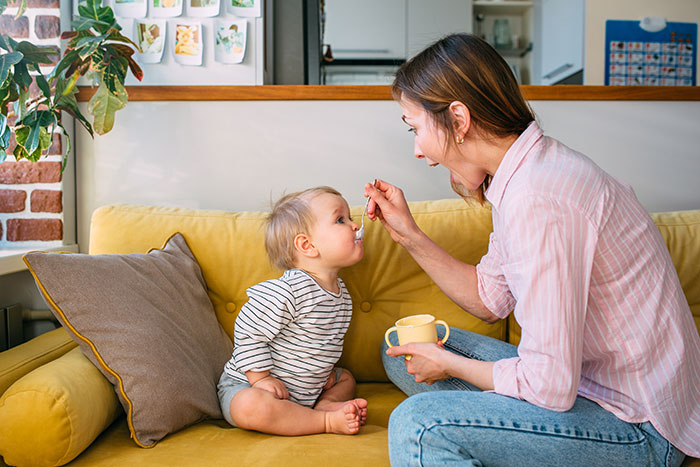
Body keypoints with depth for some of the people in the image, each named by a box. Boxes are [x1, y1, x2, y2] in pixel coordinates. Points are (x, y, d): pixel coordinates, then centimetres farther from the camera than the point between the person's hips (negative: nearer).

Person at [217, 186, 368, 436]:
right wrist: (261, 378, -21)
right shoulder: (286, 292, -26)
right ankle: (328, 421, -26)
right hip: (245, 386, -8)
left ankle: (326, 405, -10)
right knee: (251, 407, -38)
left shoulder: (341, 293, 2)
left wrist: (323, 372, 7)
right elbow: (248, 332, -22)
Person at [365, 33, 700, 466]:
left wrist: (449, 364, -10)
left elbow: (550, 386, -27)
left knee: (419, 425, -28)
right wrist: (410, 235, 4)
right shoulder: (527, 171, 3)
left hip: (638, 430, -10)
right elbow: (490, 300, 11)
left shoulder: (536, 201, -28)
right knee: (402, 353, 9)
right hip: (579, 375, 10)